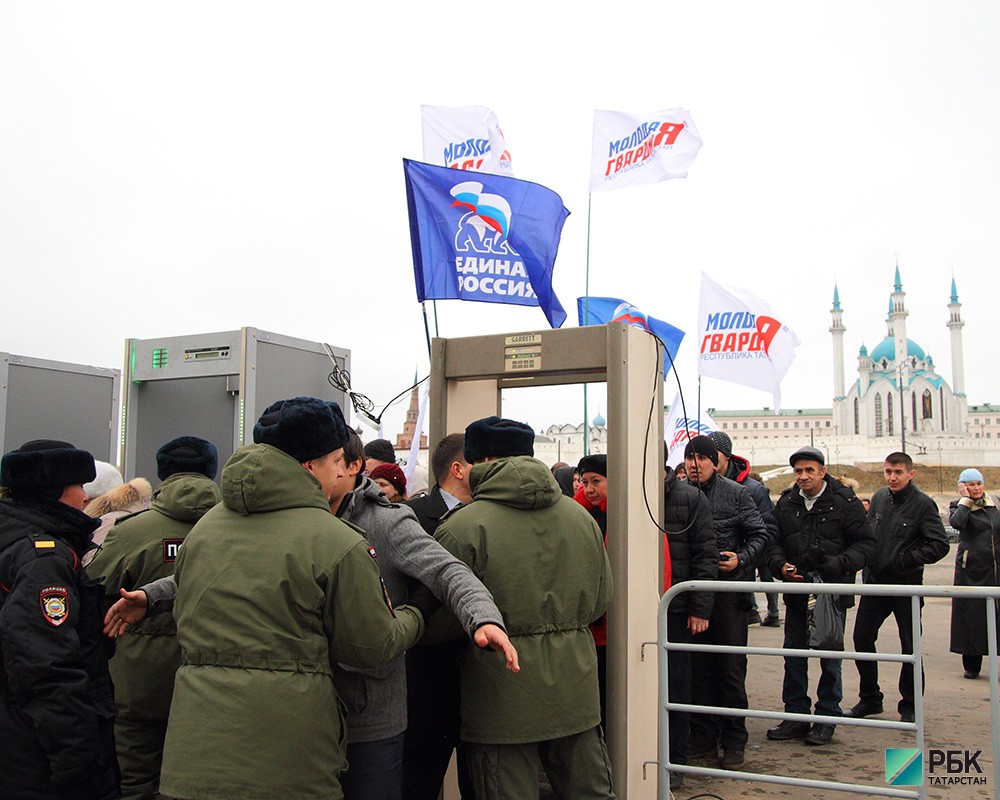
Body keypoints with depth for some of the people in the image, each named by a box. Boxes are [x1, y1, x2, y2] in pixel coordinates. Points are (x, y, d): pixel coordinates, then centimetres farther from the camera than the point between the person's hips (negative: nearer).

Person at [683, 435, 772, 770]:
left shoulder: (735, 493, 0)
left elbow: (760, 534, 2)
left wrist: (741, 560, -14)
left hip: (728, 588, -2)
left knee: (731, 667, 3)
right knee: (697, 667, 10)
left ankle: (733, 741, 13)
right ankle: (703, 737, 21)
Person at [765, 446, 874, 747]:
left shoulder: (844, 502, -7)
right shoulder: (786, 503, 5)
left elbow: (866, 543, -5)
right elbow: (773, 541, 12)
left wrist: (840, 564, -20)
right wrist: (780, 565, -7)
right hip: (796, 591, 4)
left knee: (830, 656, 5)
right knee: (794, 655, 8)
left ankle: (827, 718, 18)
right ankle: (796, 715, 19)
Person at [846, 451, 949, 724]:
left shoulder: (923, 504, -11)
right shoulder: (879, 498, 5)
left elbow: (940, 545, -13)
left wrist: (906, 560, -18)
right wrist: (867, 570, 5)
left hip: (906, 586, -5)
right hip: (875, 583, 5)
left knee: (910, 647, 5)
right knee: (862, 639, 5)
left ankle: (909, 706, 18)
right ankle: (870, 699, 20)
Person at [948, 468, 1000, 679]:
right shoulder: (958, 505, -1)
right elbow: (956, 522, -24)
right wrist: (965, 499, -14)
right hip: (971, 569, -3)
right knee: (971, 616, 2)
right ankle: (971, 665, 12)